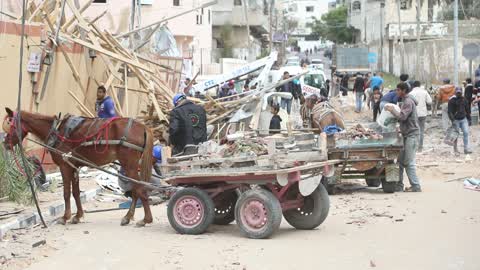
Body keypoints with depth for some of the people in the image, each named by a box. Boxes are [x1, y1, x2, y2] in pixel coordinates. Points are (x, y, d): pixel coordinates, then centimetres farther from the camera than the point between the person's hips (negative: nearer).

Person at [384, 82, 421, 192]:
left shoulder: (408, 102, -14)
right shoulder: (405, 101, 18)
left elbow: (402, 116, -22)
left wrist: (392, 110, -10)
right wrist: (393, 109, 7)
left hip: (411, 135, -10)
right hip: (406, 135, 10)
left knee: (409, 162, -9)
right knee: (401, 161, 9)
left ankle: (416, 186, -5)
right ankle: (399, 185, 12)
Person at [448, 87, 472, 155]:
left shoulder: (464, 99, 7)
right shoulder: (452, 100, -9)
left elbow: (467, 109, 16)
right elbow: (450, 111, -13)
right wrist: (452, 120, -22)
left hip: (463, 119, 4)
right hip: (456, 120, -4)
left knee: (466, 132, -6)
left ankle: (466, 149, -4)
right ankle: (455, 149, 15)